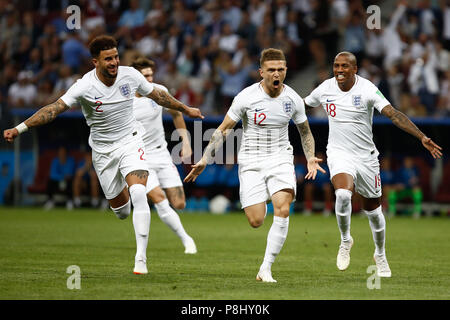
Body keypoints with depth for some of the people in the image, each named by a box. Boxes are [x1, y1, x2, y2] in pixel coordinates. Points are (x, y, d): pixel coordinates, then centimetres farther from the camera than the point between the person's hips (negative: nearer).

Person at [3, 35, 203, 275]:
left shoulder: (130, 75, -10)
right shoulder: (84, 87, -19)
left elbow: (158, 95, 8)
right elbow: (54, 109, -26)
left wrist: (186, 109, 22)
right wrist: (19, 128, -37)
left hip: (130, 141, 0)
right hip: (103, 150, 0)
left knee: (138, 194, -24)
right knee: (121, 211, 8)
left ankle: (140, 258, -21)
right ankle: (123, 191, 50)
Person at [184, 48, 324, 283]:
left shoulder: (293, 99, 0)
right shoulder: (246, 97, -9)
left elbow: (305, 132, 16)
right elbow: (223, 130, -2)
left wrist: (310, 158, 1)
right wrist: (205, 160, -8)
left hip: (280, 159, 1)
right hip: (251, 162, -1)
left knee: (282, 210, -22)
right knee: (256, 221, -9)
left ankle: (266, 269, -16)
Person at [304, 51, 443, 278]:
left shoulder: (368, 89, -14)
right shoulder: (325, 89, -3)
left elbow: (393, 114, -22)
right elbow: (304, 105, 18)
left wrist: (422, 137, -31)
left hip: (366, 156, 0)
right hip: (339, 155, 0)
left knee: (373, 209, 9)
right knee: (343, 194, -28)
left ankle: (380, 254, 35)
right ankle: (345, 241, -3)